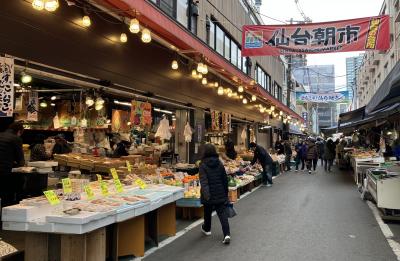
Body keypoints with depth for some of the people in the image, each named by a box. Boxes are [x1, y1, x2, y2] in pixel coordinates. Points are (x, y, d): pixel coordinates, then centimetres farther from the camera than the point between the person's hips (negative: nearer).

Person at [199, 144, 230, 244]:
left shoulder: (203, 166, -13)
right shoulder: (220, 164, 1)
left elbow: (203, 181, -24)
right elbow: (225, 180, 7)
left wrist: (206, 194, -34)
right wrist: (225, 193, 18)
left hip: (209, 196, -2)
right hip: (220, 195, 2)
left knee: (207, 212, 20)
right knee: (222, 213, 0)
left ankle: (206, 229, 42)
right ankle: (227, 234, -13)